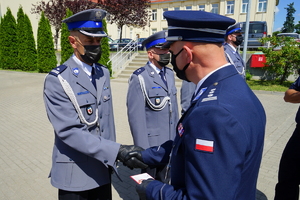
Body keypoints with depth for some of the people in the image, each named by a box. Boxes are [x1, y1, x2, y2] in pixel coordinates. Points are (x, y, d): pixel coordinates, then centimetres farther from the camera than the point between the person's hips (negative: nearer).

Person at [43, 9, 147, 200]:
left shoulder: (103, 73, 3)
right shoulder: (57, 80, -16)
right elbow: (69, 131, -23)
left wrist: (111, 158, 11)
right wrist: (117, 151, -29)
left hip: (102, 169, 5)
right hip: (75, 174, -5)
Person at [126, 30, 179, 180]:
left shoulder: (170, 74, 5)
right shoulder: (139, 78, -17)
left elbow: (174, 107, 10)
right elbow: (136, 116, -18)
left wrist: (177, 136, 11)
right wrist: (142, 148, -15)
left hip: (169, 141, 6)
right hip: (151, 142, -6)